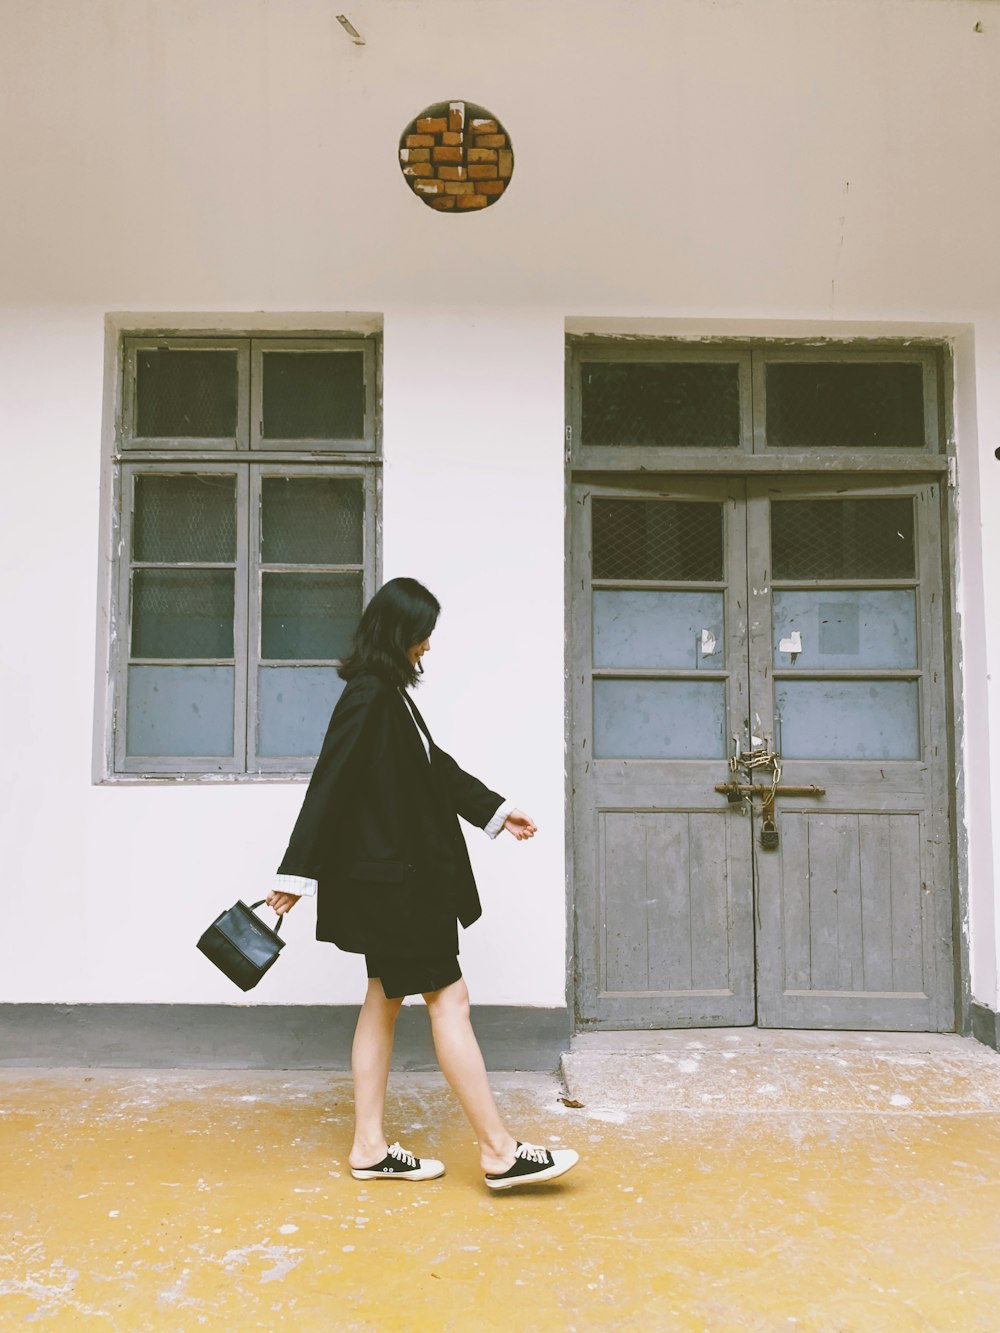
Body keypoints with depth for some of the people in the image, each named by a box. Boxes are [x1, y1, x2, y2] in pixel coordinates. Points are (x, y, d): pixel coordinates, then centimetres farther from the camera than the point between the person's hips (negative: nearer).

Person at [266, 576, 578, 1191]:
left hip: (400, 877, 10)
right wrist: (298, 873, -19)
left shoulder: (391, 694, 12)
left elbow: (436, 769, 20)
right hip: (390, 879, -10)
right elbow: (329, 784, -19)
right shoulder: (367, 696, -17)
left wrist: (498, 810, 23)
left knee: (385, 1001, 13)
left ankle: (371, 1148, 23)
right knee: (449, 999, -4)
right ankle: (500, 1151, 5)